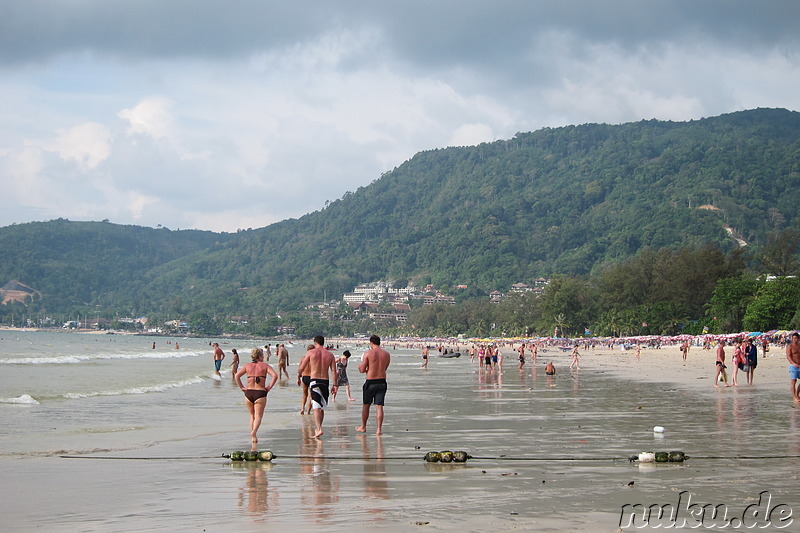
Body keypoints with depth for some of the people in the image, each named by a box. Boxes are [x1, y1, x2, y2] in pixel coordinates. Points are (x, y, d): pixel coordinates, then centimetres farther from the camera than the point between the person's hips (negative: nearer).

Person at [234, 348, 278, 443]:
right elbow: (275, 375, -11)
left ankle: (253, 436, 13)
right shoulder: (265, 365, 3)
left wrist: (242, 387, 4)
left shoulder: (247, 366, 9)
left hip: (248, 393, 3)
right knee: (258, 416, 0)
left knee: (252, 416, 18)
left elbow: (236, 376, -1)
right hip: (260, 393, -3)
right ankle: (254, 431, -26)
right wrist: (269, 387, -5)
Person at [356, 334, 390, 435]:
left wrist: (360, 366, 17)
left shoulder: (368, 353, -9)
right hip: (382, 381, 3)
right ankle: (379, 429, -1)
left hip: (370, 382, -3)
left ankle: (363, 427, 25)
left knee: (366, 405, 13)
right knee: (379, 406, 3)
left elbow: (362, 370, -7)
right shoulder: (386, 354, 3)